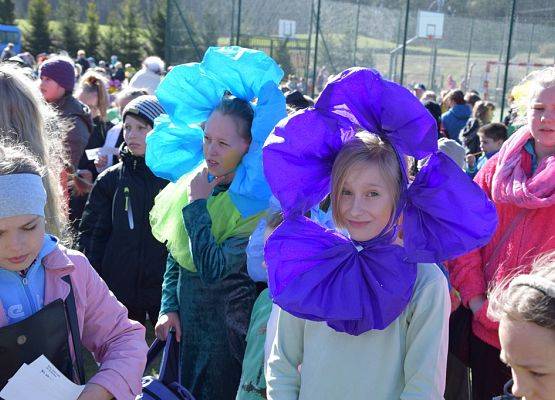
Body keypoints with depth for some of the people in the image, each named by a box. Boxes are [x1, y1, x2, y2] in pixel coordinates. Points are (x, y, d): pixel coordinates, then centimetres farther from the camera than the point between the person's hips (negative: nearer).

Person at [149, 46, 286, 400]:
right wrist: (169, 308, 1)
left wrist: (198, 205, -22)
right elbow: (175, 256, 8)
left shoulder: (257, 204, -21)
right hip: (185, 325, 6)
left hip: (227, 331, -6)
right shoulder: (191, 182, -2)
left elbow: (213, 270, -28)